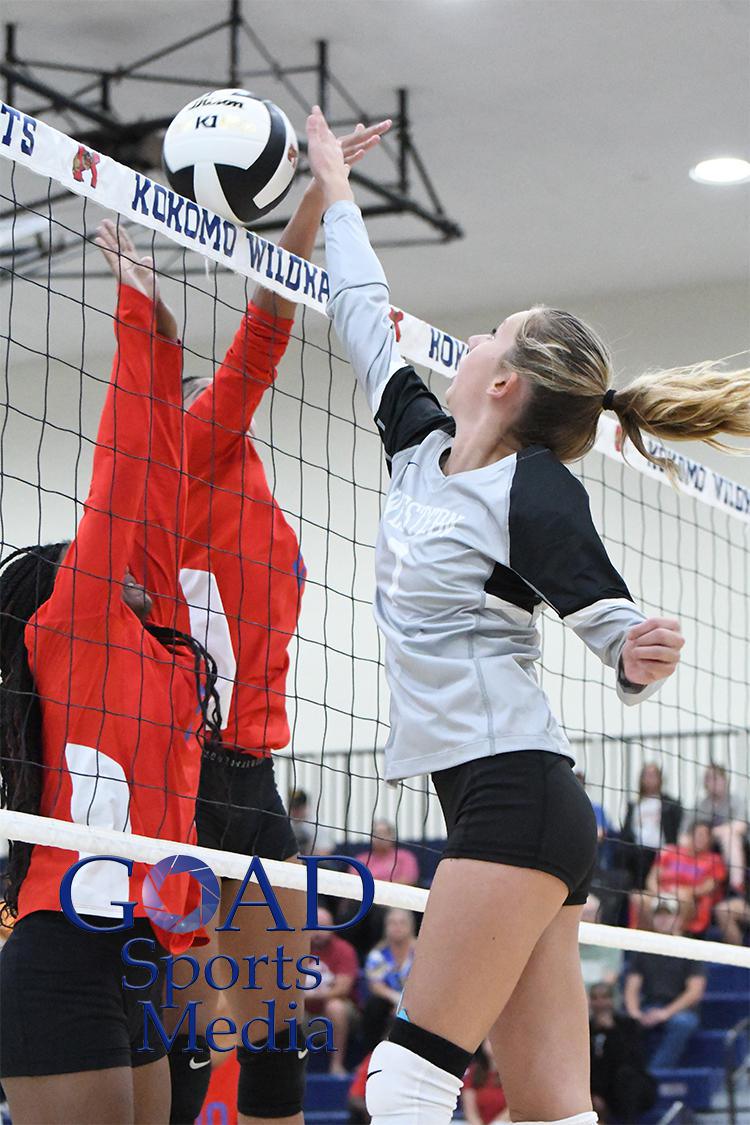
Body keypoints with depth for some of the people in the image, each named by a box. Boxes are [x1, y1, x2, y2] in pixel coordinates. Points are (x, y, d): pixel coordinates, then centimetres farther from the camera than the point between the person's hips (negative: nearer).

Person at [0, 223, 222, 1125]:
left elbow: (152, 477, 16)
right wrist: (141, 316, 2)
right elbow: (119, 469, -2)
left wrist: (159, 334, 16)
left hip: (137, 966, 8)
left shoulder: (161, 654, 18)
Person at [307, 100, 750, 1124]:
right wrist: (334, 192, 38)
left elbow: (613, 626, -11)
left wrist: (642, 659, -34)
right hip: (491, 803, 8)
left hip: (515, 796, -8)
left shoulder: (535, 492, -8)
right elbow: (365, 320, 28)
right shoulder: (421, 445, 14)